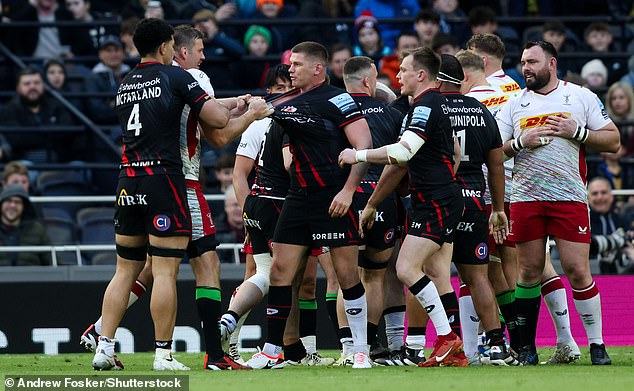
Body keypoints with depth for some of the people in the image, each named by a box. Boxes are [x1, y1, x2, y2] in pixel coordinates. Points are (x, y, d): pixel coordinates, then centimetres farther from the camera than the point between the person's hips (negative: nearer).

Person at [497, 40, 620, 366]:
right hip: (526, 198, 2)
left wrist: (576, 132, -9)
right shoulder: (514, 104, 11)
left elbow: (612, 141, 4)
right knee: (529, 271, 4)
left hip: (569, 196, -2)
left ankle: (597, 344, 2)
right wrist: (520, 142, -8)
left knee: (577, 271, -7)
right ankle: (526, 347, 12)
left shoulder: (581, 97, 6)